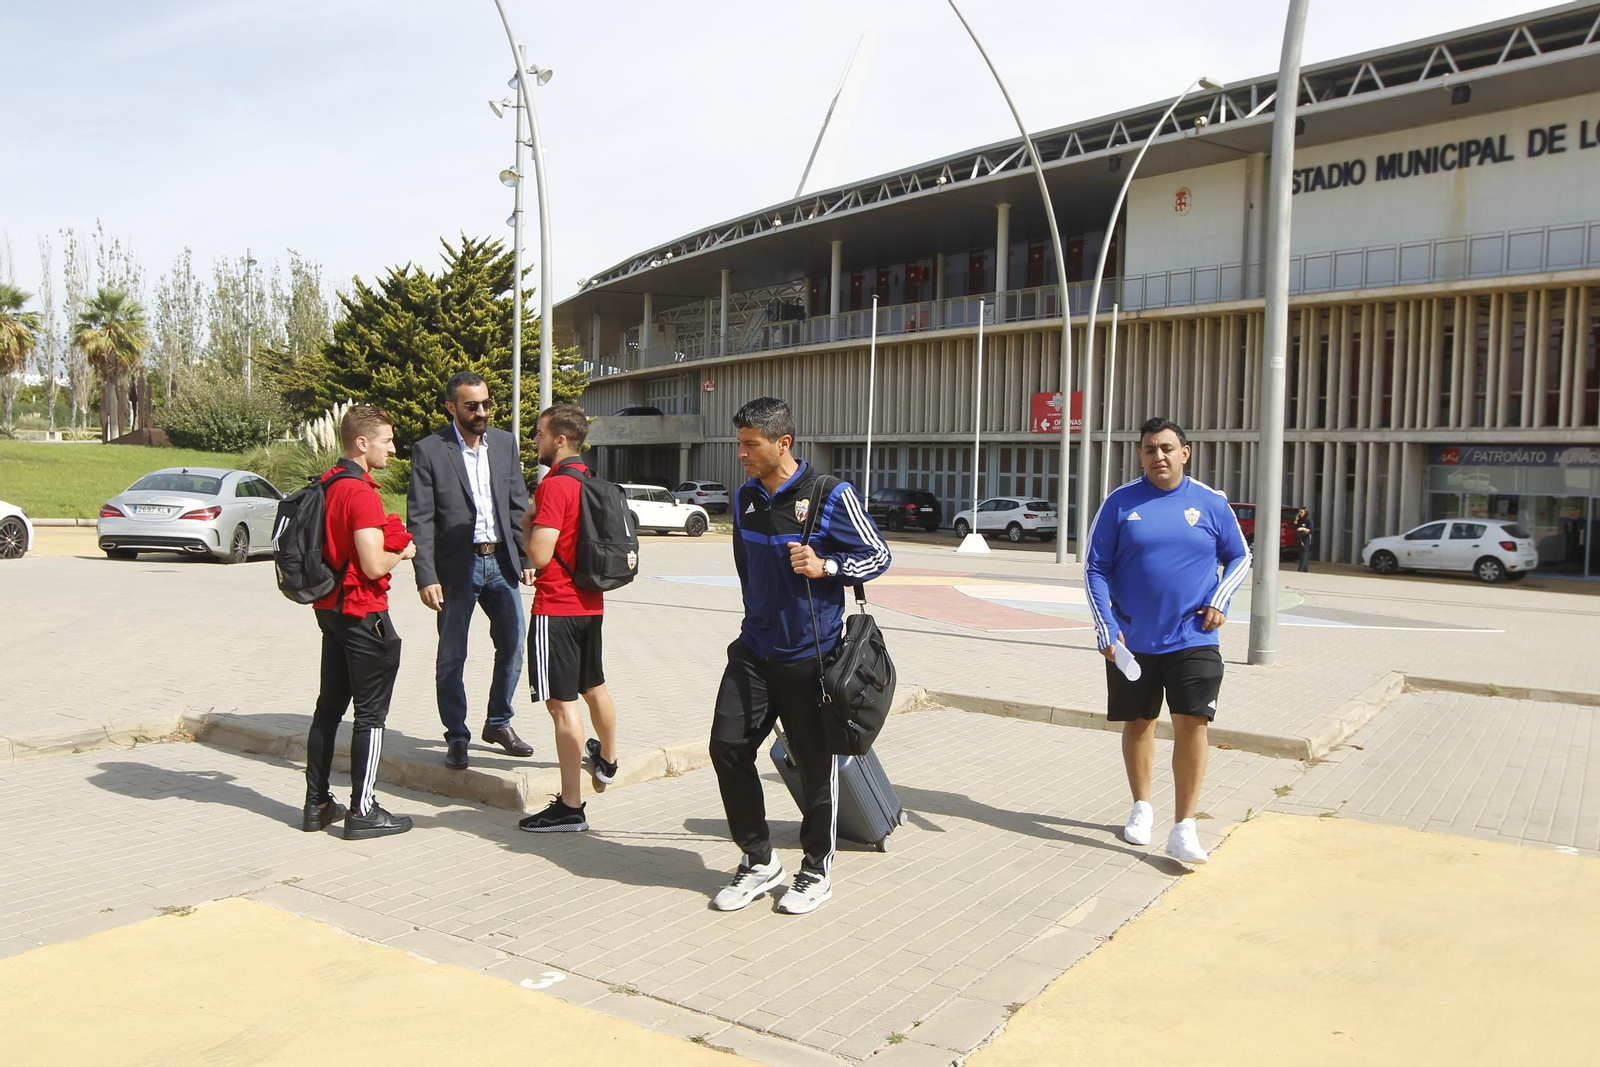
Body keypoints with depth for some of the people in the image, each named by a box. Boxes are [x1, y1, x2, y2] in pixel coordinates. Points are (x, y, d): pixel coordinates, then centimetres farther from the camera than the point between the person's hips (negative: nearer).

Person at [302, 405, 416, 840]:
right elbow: (374, 565, -23)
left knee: (329, 706, 15)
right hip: (363, 613, -9)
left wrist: (386, 545, 14)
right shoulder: (361, 493, -19)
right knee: (371, 713, -1)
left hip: (331, 607, 9)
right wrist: (402, 554, -5)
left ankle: (317, 804, 22)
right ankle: (362, 812, 5)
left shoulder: (328, 484, 10)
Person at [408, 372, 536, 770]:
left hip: (501, 561, 4)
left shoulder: (505, 443, 7)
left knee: (513, 646, 9)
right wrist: (427, 578, -14)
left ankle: (499, 724, 27)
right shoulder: (429, 451, -6)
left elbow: (518, 505, 11)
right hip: (456, 567, -4)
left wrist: (526, 557, 5)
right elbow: (420, 520, -9)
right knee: (451, 657, 5)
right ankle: (456, 736, 19)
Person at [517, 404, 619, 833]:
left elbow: (539, 555, -22)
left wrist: (527, 523, -4)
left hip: (557, 608, -9)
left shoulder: (555, 485, -17)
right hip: (591, 603, 9)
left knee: (563, 703, -7)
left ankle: (570, 807, -5)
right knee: (594, 686, 26)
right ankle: (606, 760, 47)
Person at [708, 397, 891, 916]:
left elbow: (878, 556, -4)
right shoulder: (744, 499, 7)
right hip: (754, 650, 6)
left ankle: (816, 873, 23)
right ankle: (759, 862, 18)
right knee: (727, 746, 0)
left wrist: (825, 566, -20)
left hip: (810, 655, -5)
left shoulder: (830, 496, -11)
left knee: (815, 764, 3)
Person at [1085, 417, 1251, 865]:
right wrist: (1106, 628, -7)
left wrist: (1219, 601, -4)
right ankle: (1141, 808, 32)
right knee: (1138, 723, 13)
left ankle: (1183, 828, -1)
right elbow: (1096, 569, 1)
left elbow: (1240, 558, 13)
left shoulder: (1211, 504, 1)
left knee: (1191, 723, -9)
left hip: (1192, 640, -1)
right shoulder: (1120, 503, -1)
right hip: (1132, 642, 1)